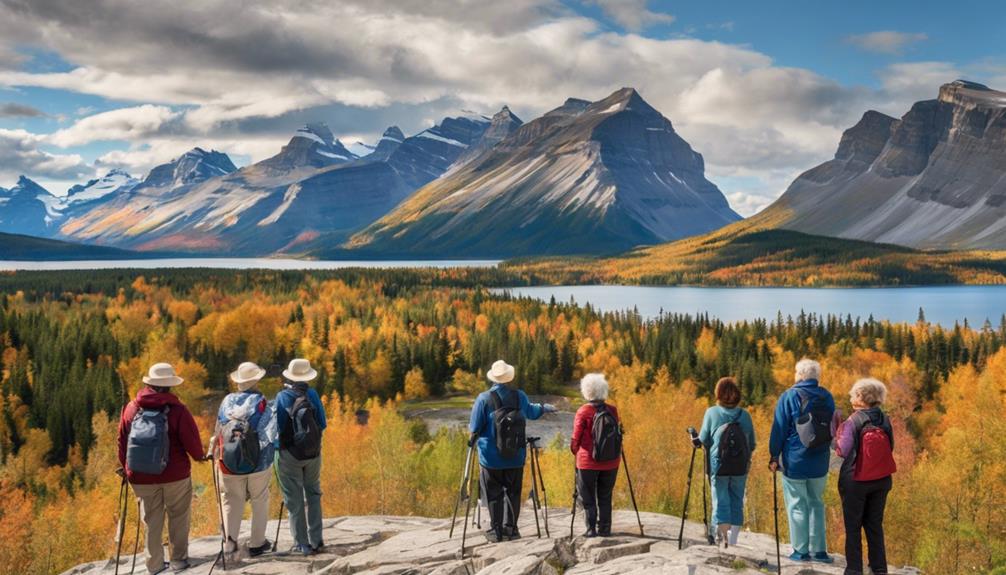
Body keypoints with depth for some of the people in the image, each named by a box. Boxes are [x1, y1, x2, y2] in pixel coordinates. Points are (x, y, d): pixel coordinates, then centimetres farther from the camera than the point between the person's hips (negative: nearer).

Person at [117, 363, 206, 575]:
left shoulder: (130, 408, -4)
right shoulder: (177, 410, -16)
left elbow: (122, 441, 5)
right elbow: (192, 440, -12)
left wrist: (126, 467, 19)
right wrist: (199, 456, 9)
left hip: (141, 477, 3)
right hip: (175, 475, -3)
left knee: (152, 521, 15)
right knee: (178, 516, 15)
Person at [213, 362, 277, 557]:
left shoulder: (227, 401, 1)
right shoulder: (262, 403, -10)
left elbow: (218, 432, 8)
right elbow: (270, 433, -15)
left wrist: (217, 450, 21)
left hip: (230, 462, 2)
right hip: (258, 461, -2)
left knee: (232, 501, 11)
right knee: (260, 501, 11)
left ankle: (230, 539, -3)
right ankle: (257, 543, 16)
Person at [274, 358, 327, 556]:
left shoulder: (282, 397, -9)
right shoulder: (312, 395, -4)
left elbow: (278, 426, -11)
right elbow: (322, 424, -2)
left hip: (289, 453, -2)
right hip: (313, 452, 3)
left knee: (294, 499, 6)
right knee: (313, 495, 16)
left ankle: (302, 544, 7)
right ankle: (316, 541, 14)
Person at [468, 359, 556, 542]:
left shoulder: (484, 399, -11)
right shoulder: (520, 397, 0)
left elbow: (474, 428, -9)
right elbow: (530, 412, 21)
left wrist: (473, 436, 15)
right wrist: (544, 408, 41)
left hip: (491, 458, -3)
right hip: (515, 457, 3)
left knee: (493, 494, 6)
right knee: (512, 492, 14)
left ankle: (496, 530, 7)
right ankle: (510, 528, 15)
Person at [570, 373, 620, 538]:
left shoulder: (583, 412, -9)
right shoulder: (612, 410, 0)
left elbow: (576, 439, -6)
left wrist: (576, 452, 11)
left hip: (588, 462, -3)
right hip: (610, 462, 3)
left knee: (587, 498, 6)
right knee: (605, 497, 13)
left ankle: (591, 529, 2)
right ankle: (604, 528, 14)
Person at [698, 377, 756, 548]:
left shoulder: (712, 413, -6)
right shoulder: (745, 415, 0)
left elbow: (704, 440, -5)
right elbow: (752, 445, 4)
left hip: (718, 466, -2)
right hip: (740, 467, 2)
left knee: (720, 503, 4)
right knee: (736, 504, 12)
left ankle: (724, 538, -11)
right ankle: (732, 542, 16)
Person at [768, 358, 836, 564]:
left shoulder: (789, 396, -11)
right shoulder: (827, 397, 4)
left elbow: (779, 429, -10)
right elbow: (832, 429, 12)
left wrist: (774, 456, -3)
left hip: (794, 462, -4)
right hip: (820, 463, 5)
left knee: (797, 506, 4)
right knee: (816, 504, 14)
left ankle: (801, 550, 8)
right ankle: (819, 550, 14)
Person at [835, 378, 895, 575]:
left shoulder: (852, 422, -18)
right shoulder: (884, 420, -3)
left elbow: (843, 451, -16)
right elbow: (891, 447, 5)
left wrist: (838, 437, 2)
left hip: (855, 480, -5)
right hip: (881, 481, 5)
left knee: (853, 527, 8)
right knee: (875, 525, 17)